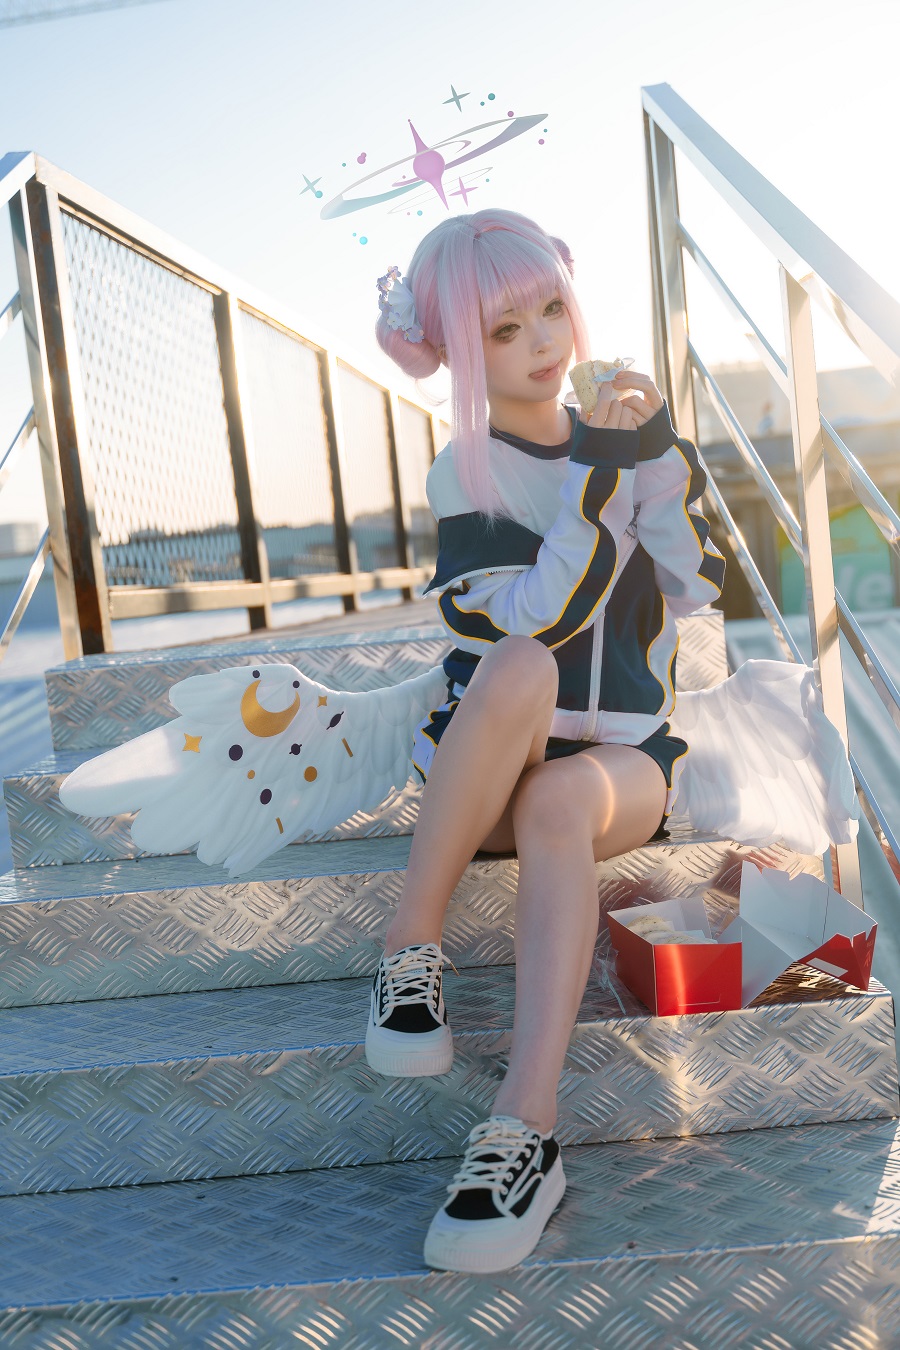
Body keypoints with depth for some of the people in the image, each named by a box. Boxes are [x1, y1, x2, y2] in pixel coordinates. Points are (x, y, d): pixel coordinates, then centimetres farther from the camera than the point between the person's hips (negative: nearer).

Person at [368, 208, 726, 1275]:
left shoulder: (626, 440, 9)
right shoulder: (463, 475, -2)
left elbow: (690, 591, 0)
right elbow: (532, 620, -18)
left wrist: (657, 457, -12)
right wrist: (602, 475, -22)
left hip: (622, 759, 2)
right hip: (485, 771, -1)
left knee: (559, 804, -35)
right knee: (520, 669, -35)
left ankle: (524, 1133, -42)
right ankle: (412, 948, -27)